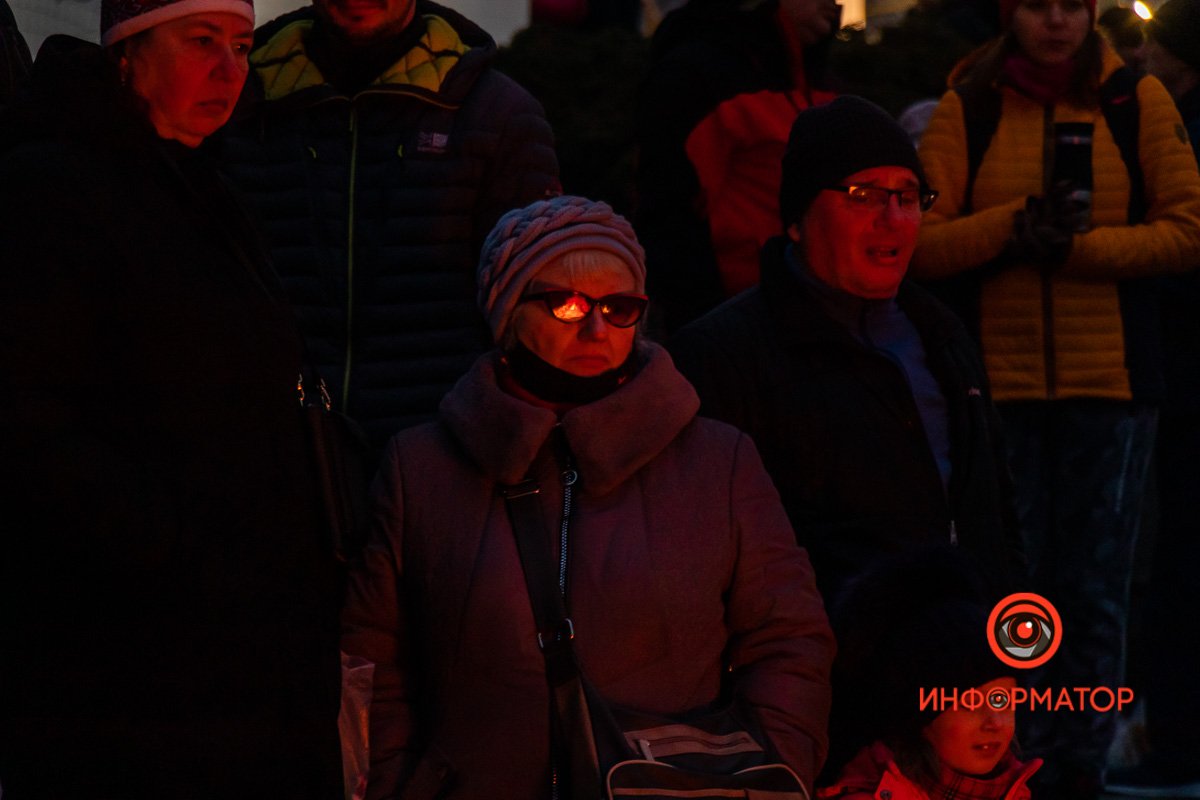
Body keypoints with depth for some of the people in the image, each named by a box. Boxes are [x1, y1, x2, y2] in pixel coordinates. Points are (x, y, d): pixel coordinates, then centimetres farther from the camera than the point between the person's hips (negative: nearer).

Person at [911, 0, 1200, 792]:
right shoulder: (968, 106, 3)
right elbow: (922, 242, -3)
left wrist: (1076, 247, -13)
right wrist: (1013, 224, -19)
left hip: (1111, 379, 0)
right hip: (999, 380, 0)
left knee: (1094, 585, 4)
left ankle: (1081, 765, 12)